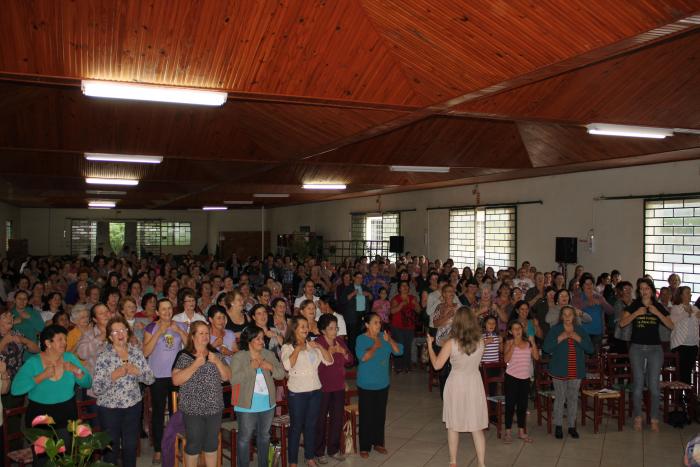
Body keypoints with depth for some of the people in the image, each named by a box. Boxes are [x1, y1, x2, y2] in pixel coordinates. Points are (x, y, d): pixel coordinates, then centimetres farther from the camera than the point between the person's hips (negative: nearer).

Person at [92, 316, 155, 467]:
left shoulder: (137, 352, -2)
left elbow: (150, 379, 0)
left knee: (131, 446, 14)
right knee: (111, 448, 10)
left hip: (133, 406, 3)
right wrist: (113, 376, -26)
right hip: (109, 408, -3)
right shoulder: (103, 357, -12)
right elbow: (96, 389, -13)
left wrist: (137, 371, -18)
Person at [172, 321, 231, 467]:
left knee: (212, 444, 12)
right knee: (194, 444, 3)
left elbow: (227, 377, 5)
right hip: (193, 409, -4)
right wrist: (195, 364, -22)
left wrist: (217, 361, -11)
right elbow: (176, 380, -16)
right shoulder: (184, 355, -6)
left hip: (214, 407, 4)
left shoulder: (215, 353, 6)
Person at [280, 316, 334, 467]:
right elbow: (287, 365, -23)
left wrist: (319, 347, -10)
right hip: (297, 393, -5)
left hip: (315, 391, 5)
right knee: (296, 427, 3)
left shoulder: (312, 345, 9)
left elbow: (329, 361, 2)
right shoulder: (288, 347, -5)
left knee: (311, 426, 14)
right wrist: (298, 349, -19)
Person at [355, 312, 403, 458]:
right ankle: (364, 447, 12)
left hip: (383, 384, 5)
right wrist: (375, 346, -16)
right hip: (366, 385, -5)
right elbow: (363, 357, -25)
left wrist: (389, 341, -17)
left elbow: (399, 351, -3)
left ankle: (378, 442, 28)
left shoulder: (384, 337, 3)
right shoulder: (361, 339, -10)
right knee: (366, 416, 1)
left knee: (380, 415, 13)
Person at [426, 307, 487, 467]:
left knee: (453, 426, 14)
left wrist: (430, 345, 0)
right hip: (474, 384, 2)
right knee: (477, 427, 11)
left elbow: (437, 365, -11)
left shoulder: (451, 343, -17)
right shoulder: (480, 342, -8)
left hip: (456, 384, -2)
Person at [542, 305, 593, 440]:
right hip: (559, 371, -2)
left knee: (573, 399, 9)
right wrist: (559, 339, -17)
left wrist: (579, 339, -12)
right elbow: (546, 348, -8)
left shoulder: (580, 330, 7)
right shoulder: (555, 329, 0)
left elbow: (590, 349, 1)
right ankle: (558, 426, 14)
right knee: (560, 398, 2)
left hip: (576, 372, 2)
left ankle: (572, 426, 20)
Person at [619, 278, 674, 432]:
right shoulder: (634, 306, 4)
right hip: (637, 348, -1)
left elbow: (671, 326, -3)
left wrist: (657, 313, -12)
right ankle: (638, 418, 10)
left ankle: (654, 419, 9)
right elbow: (622, 323, -6)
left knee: (654, 385, -1)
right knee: (638, 384, 0)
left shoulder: (659, 307, 7)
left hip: (655, 349, 1)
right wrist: (637, 313, -16)